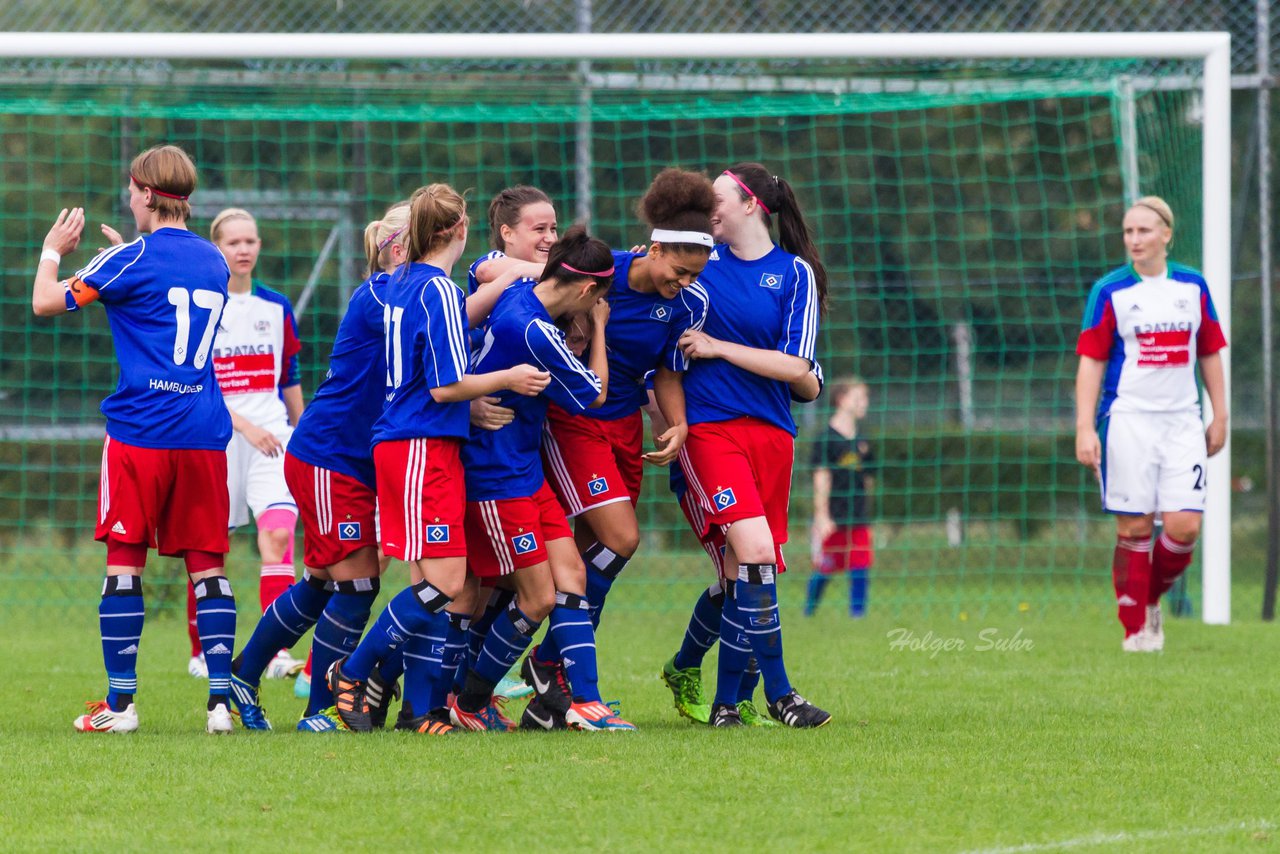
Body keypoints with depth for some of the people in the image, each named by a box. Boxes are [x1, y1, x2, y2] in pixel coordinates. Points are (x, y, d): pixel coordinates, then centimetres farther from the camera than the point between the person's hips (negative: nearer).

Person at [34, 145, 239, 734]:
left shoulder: (136, 259, -6)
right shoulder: (212, 263, 12)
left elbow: (46, 302, -1)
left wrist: (53, 252, 17)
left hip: (140, 431, -5)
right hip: (205, 435, 5)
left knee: (124, 558, 1)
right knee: (206, 562, 5)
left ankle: (119, 702, 0)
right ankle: (221, 700, -3)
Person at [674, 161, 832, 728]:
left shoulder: (795, 273, 4)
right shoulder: (702, 262, 8)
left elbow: (797, 366, -4)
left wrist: (716, 347, -6)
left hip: (771, 431, 1)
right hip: (709, 426, -1)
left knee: (742, 571, 3)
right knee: (755, 552, -18)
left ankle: (725, 701, 13)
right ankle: (777, 692, -12)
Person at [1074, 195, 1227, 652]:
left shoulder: (1193, 286, 8)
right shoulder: (1110, 292, -1)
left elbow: (1210, 354, 15)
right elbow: (1091, 361, -2)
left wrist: (1220, 416, 13)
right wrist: (1085, 429, -9)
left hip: (1182, 422, 3)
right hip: (1128, 420, -2)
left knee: (1185, 527, -8)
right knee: (1134, 528, -3)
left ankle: (1150, 597, 19)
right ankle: (1135, 628, 8)